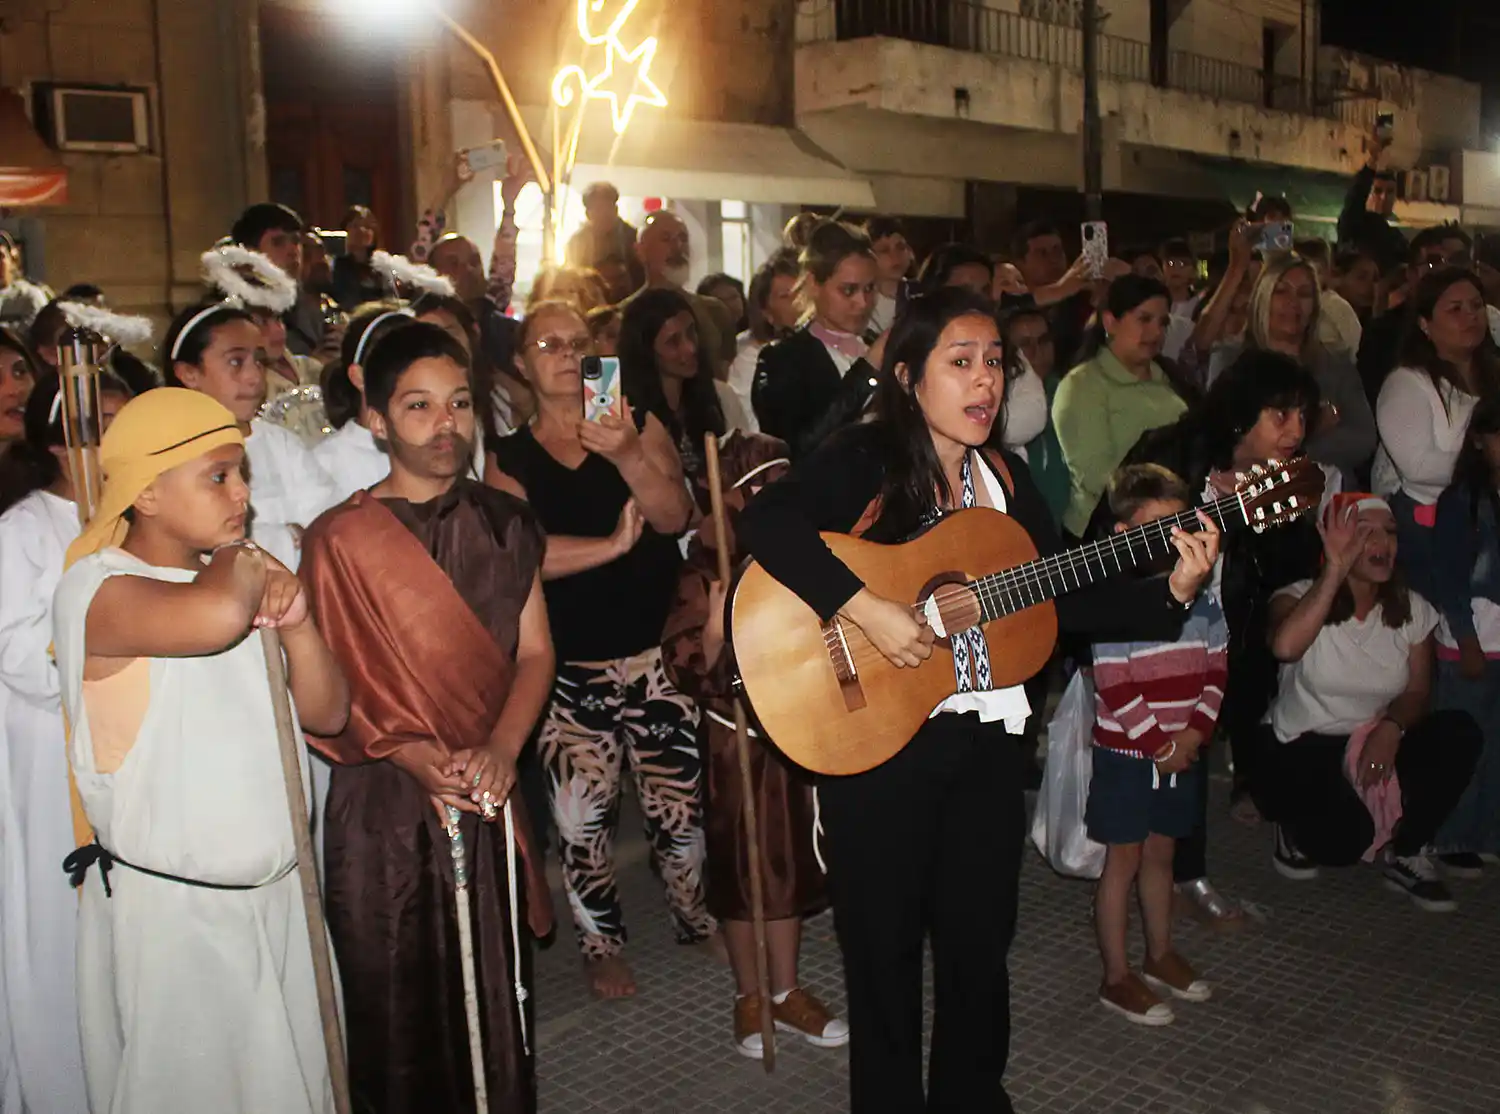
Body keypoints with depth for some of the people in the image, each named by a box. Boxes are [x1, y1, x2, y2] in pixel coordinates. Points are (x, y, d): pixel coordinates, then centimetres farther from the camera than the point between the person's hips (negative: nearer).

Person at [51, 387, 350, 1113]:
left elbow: (327, 715, 5)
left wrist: (297, 624, -13)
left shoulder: (234, 577, 8)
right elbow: (212, 617, -40)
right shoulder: (97, 586, -16)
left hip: (274, 896, 6)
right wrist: (241, 563, -18)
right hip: (169, 909, -6)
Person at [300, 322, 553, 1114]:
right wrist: (412, 754, -19)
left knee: (496, 990, 10)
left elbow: (534, 652, 4)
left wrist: (500, 749, -12)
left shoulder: (502, 522, 4)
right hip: (386, 805, -3)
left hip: (488, 798, 3)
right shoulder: (340, 538, -6)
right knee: (398, 999, 8)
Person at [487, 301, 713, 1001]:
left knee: (680, 805, 6)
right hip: (568, 668, 0)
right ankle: (601, 943, 26)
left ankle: (697, 920, 31)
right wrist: (612, 545, -13)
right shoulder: (508, 457, 3)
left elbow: (675, 516, -11)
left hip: (656, 654, 0)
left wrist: (627, 456, -26)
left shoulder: (641, 424, 4)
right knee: (582, 817, 4)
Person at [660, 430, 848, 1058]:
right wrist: (714, 630, -31)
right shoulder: (707, 574, -12)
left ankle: (786, 991, 29)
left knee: (793, 862, 13)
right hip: (739, 743, -4)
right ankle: (749, 998, 24)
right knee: (744, 865, 7)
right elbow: (685, 671, -15)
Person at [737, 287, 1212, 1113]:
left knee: (980, 942, 16)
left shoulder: (1005, 479, 9)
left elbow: (1064, 598, 8)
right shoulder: (863, 461, -10)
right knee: (884, 946, 10)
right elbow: (767, 523, -28)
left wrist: (1170, 594, -5)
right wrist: (868, 610, -32)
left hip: (984, 740, 6)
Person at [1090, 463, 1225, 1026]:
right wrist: (1159, 745, -15)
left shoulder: (1202, 595, 3)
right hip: (1127, 753, -6)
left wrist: (1195, 732, -6)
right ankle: (1117, 978, 14)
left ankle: (1160, 955, 35)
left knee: (1160, 853, 19)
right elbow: (1114, 687, -19)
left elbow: (1216, 669, 6)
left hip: (1182, 750, 6)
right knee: (1124, 860, 4)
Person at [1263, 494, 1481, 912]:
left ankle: (1405, 854, -3)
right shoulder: (1301, 596, -14)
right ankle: (1298, 831, 9)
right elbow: (1285, 647, -37)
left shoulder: (1412, 610, 0)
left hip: (1374, 745, 5)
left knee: (1460, 732, -23)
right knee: (1344, 838, -32)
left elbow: (1417, 692, 3)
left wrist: (1391, 727, -20)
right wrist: (1335, 571, -36)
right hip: (1302, 751, -5)